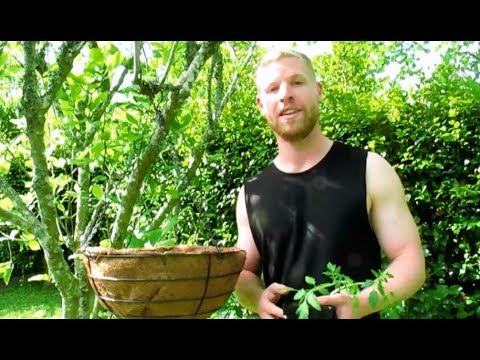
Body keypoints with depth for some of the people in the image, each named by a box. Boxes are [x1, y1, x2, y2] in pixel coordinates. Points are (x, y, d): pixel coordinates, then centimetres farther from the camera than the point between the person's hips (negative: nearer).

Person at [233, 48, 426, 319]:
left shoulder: (370, 170, -10)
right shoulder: (250, 194, -1)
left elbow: (411, 261, -10)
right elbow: (245, 273, 7)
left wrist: (361, 303, -27)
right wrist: (258, 299, -16)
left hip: (354, 316, -2)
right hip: (280, 313, 3)